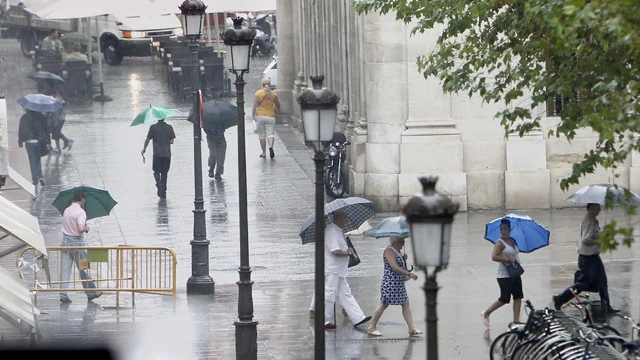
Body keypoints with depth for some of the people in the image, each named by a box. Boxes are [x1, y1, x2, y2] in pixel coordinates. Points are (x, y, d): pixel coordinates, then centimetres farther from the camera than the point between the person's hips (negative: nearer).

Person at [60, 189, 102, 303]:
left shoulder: (66, 210, 10)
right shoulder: (80, 211, -13)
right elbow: (81, 229, -24)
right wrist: (86, 228, -2)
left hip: (65, 240, 6)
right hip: (76, 241, -6)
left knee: (65, 269, 1)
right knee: (83, 268, 7)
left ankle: (63, 294, -8)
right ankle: (91, 293, 18)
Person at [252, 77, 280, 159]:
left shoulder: (258, 93, -3)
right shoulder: (273, 94, 1)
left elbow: (255, 105, -5)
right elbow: (277, 104, 16)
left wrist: (254, 115, 5)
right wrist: (277, 110, 36)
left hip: (260, 115, 0)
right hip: (270, 116, 0)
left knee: (262, 134, 9)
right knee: (270, 133, 0)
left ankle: (264, 152, 12)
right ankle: (271, 146, -28)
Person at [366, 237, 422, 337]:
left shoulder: (397, 251, 15)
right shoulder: (389, 251, -15)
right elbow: (394, 267, -24)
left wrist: (404, 259, 3)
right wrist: (409, 274, -23)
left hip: (399, 284, 10)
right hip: (390, 283, -10)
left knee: (406, 304, 5)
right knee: (384, 304, -3)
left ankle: (412, 329, 4)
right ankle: (372, 327, 7)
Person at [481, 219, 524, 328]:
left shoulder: (512, 241, 12)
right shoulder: (500, 243, -13)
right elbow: (494, 257, -24)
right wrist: (507, 259, -24)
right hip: (504, 276, -8)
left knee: (518, 297, 3)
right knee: (504, 299, -6)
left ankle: (516, 321, 6)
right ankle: (486, 313, 12)